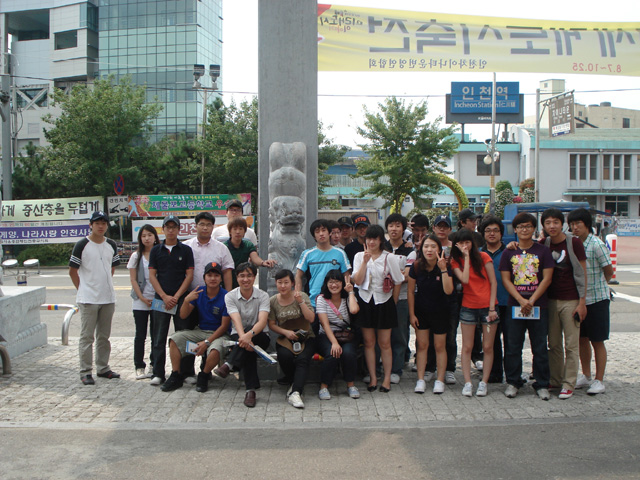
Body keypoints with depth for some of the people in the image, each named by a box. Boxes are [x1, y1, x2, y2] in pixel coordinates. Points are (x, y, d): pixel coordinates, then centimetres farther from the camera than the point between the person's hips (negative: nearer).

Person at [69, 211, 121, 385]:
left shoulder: (111, 245, 8)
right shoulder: (82, 245, -7)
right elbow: (72, 271, -3)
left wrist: (105, 284, 11)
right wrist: (83, 289, -2)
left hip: (108, 298, 5)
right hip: (88, 299, -5)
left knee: (104, 336, 13)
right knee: (87, 336, -1)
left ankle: (103, 368, 22)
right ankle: (85, 372, 4)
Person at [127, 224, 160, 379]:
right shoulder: (136, 256, 5)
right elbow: (133, 280, 3)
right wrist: (142, 298, -6)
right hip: (140, 302, 0)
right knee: (140, 335, 3)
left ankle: (154, 365, 14)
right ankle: (139, 367, 10)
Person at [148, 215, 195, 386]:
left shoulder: (186, 250, 5)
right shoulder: (156, 250, 9)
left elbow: (189, 275, 0)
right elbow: (152, 276, 4)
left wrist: (176, 296, -9)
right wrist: (164, 296, -7)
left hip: (181, 299, -1)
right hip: (161, 299, 1)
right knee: (159, 338, 2)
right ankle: (158, 373, 7)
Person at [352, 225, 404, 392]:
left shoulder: (388, 258, -4)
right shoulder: (359, 256, 1)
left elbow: (398, 282, 2)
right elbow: (358, 281, -10)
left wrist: (392, 303, 2)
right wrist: (365, 261, -16)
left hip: (383, 303, -2)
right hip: (365, 301, 2)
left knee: (384, 343, 2)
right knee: (369, 342, 6)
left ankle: (387, 378, 12)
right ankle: (373, 378, 15)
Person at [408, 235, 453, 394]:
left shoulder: (445, 267, -14)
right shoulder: (416, 267, -11)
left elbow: (448, 290, -26)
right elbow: (410, 291, -3)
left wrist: (443, 269, -32)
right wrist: (411, 314, -3)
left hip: (439, 311, -1)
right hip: (420, 311, 1)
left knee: (440, 346, 6)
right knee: (422, 345, 5)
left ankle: (440, 380, 15)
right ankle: (421, 380, 12)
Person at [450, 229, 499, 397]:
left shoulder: (483, 257, -2)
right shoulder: (455, 261, 3)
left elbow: (493, 283, -2)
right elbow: (465, 279, -15)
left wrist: (492, 307, -7)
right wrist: (466, 257, -11)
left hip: (487, 306, -1)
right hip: (468, 307, 1)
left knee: (488, 347, 1)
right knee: (467, 347, 0)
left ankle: (483, 383, 8)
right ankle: (467, 383, 4)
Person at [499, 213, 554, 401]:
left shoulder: (543, 251, 3)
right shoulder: (509, 252, 7)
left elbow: (547, 278, -2)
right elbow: (506, 279, 1)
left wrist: (531, 300, -11)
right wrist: (521, 300, -12)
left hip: (538, 306, -1)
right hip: (514, 306, 1)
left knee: (540, 347, 3)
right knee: (513, 346, 5)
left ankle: (542, 384, 13)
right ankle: (513, 382, 17)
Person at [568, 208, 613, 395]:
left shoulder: (596, 244, -15)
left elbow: (609, 271, -5)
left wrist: (597, 286, 8)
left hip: (597, 299, -6)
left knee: (597, 341, 2)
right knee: (582, 339, 13)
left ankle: (599, 381, 10)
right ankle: (586, 376, 27)